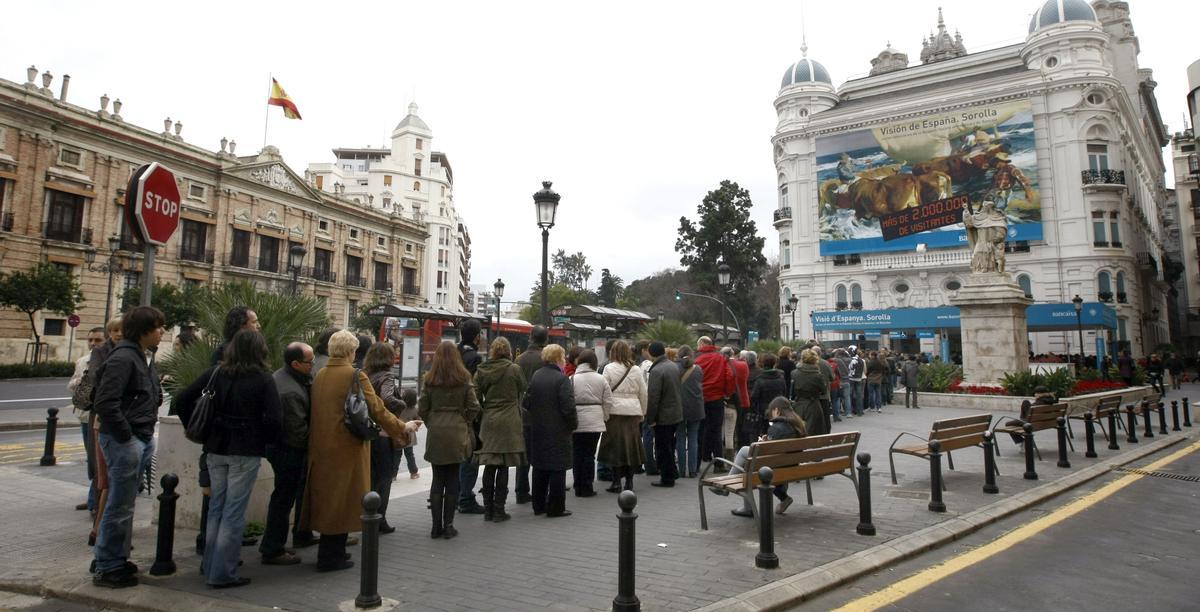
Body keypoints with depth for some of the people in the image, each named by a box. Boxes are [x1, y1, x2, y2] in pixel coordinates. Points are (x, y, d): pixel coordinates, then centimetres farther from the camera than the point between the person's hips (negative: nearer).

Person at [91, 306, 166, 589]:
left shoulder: (146, 357, 12)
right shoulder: (123, 358, -17)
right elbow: (105, 403, -22)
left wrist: (147, 429, 12)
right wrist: (126, 436, -17)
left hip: (143, 439, 9)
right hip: (124, 440, -9)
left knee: (124, 503, 18)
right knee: (119, 507, 1)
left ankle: (117, 559, 30)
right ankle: (107, 568, 13)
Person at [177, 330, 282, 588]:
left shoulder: (216, 372, 2)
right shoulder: (263, 379, -10)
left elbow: (184, 398, 2)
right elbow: (274, 420, -15)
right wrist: (267, 441, 2)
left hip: (216, 448, 5)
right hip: (246, 451, -5)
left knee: (216, 506, 18)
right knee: (234, 511, 3)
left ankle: (211, 563, 31)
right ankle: (222, 573, 8)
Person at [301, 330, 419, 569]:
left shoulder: (319, 375, 6)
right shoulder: (355, 376, -14)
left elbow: (317, 411, 12)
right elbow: (376, 408, -13)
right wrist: (402, 426, -2)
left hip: (320, 447, 7)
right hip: (345, 448, -7)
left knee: (327, 498, 17)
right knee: (341, 500, 5)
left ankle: (330, 553, 30)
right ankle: (332, 557, 14)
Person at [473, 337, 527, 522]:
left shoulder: (481, 370, 1)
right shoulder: (514, 369, -7)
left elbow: (476, 397, 3)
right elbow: (523, 390, 3)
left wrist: (482, 416, 14)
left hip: (488, 422, 3)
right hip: (509, 423, -3)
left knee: (489, 466, 11)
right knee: (503, 467, 2)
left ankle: (488, 509, 16)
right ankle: (498, 511, 5)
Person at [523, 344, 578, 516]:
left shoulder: (535, 376, 3)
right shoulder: (562, 379, -15)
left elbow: (527, 402, 6)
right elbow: (568, 407, -18)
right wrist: (574, 423, -4)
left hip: (538, 431, 6)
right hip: (558, 431, -6)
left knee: (539, 468, 15)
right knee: (557, 469, 3)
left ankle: (538, 505, 23)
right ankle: (555, 507, 7)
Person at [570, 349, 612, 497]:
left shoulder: (572, 379, -6)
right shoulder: (601, 379, 0)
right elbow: (608, 402, 2)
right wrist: (603, 417, 15)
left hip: (577, 423, -1)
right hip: (595, 423, 1)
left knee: (577, 455, 9)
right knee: (589, 454, 8)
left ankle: (579, 488, 14)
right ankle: (588, 488, 11)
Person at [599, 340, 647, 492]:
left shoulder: (609, 368, -5)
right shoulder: (636, 370, 4)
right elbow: (643, 393, 9)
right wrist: (642, 412, 20)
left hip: (615, 411, -3)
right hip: (633, 412, 3)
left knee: (615, 447, 4)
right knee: (631, 446, 8)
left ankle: (616, 481, 4)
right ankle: (629, 482, 12)